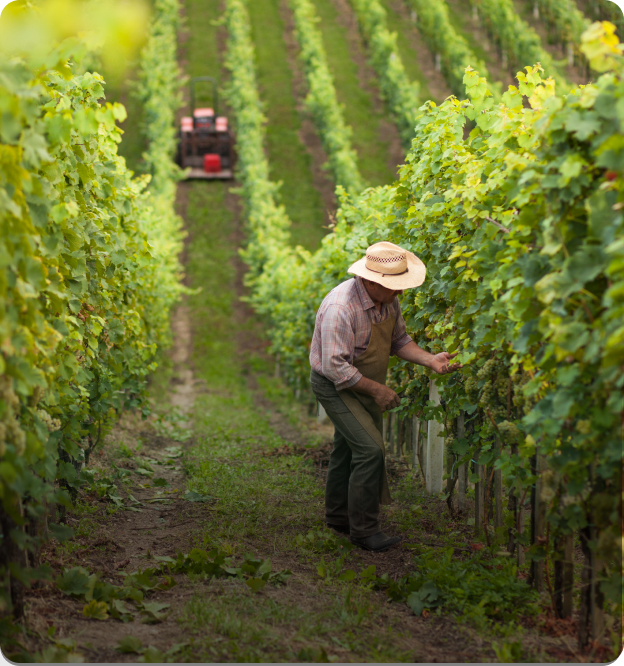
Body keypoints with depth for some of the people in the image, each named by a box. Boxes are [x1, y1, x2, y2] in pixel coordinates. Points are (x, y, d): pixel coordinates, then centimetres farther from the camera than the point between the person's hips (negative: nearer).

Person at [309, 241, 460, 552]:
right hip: (336, 385, -8)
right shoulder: (341, 307, -32)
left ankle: (338, 517, 35)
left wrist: (430, 360, -10)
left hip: (364, 385, 8)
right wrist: (376, 390, -24)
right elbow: (336, 367, -32)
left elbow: (399, 341, 7)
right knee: (370, 449, -17)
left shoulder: (389, 300, -5)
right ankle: (363, 529, -7)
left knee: (347, 450, 19)